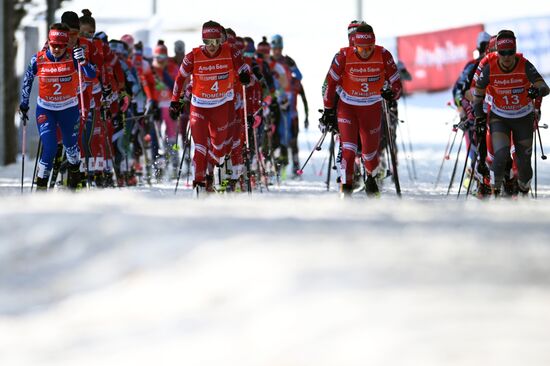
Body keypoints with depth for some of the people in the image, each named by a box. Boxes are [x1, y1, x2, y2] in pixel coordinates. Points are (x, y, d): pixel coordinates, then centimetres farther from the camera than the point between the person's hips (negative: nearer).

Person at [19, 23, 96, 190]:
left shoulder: (72, 57, -15)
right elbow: (27, 80, 5)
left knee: (70, 145, 15)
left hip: (69, 109, 1)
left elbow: (91, 75, -26)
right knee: (49, 147, -15)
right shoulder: (38, 59, -13)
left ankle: (74, 170, 46)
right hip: (45, 109, -1)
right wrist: (24, 103, 6)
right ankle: (41, 184, -1)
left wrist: (83, 61, -43)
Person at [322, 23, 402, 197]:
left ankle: (371, 178, 44)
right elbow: (331, 83, -8)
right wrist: (328, 111, -5)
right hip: (347, 107, -2)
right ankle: (346, 188, -14)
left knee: (370, 151, 13)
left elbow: (396, 82, -9)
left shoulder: (383, 56, -16)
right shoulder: (344, 56, -18)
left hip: (372, 109, 2)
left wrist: (392, 94, -32)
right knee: (349, 148, -18)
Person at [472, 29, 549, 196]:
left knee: (524, 161, 5)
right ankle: (495, 192, -3)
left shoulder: (525, 66, -20)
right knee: (501, 155, -21)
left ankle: (524, 193, 30)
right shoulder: (489, 68, -18)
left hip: (524, 118, 1)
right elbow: (478, 93, -3)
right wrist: (479, 119, -4)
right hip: (499, 118, -1)